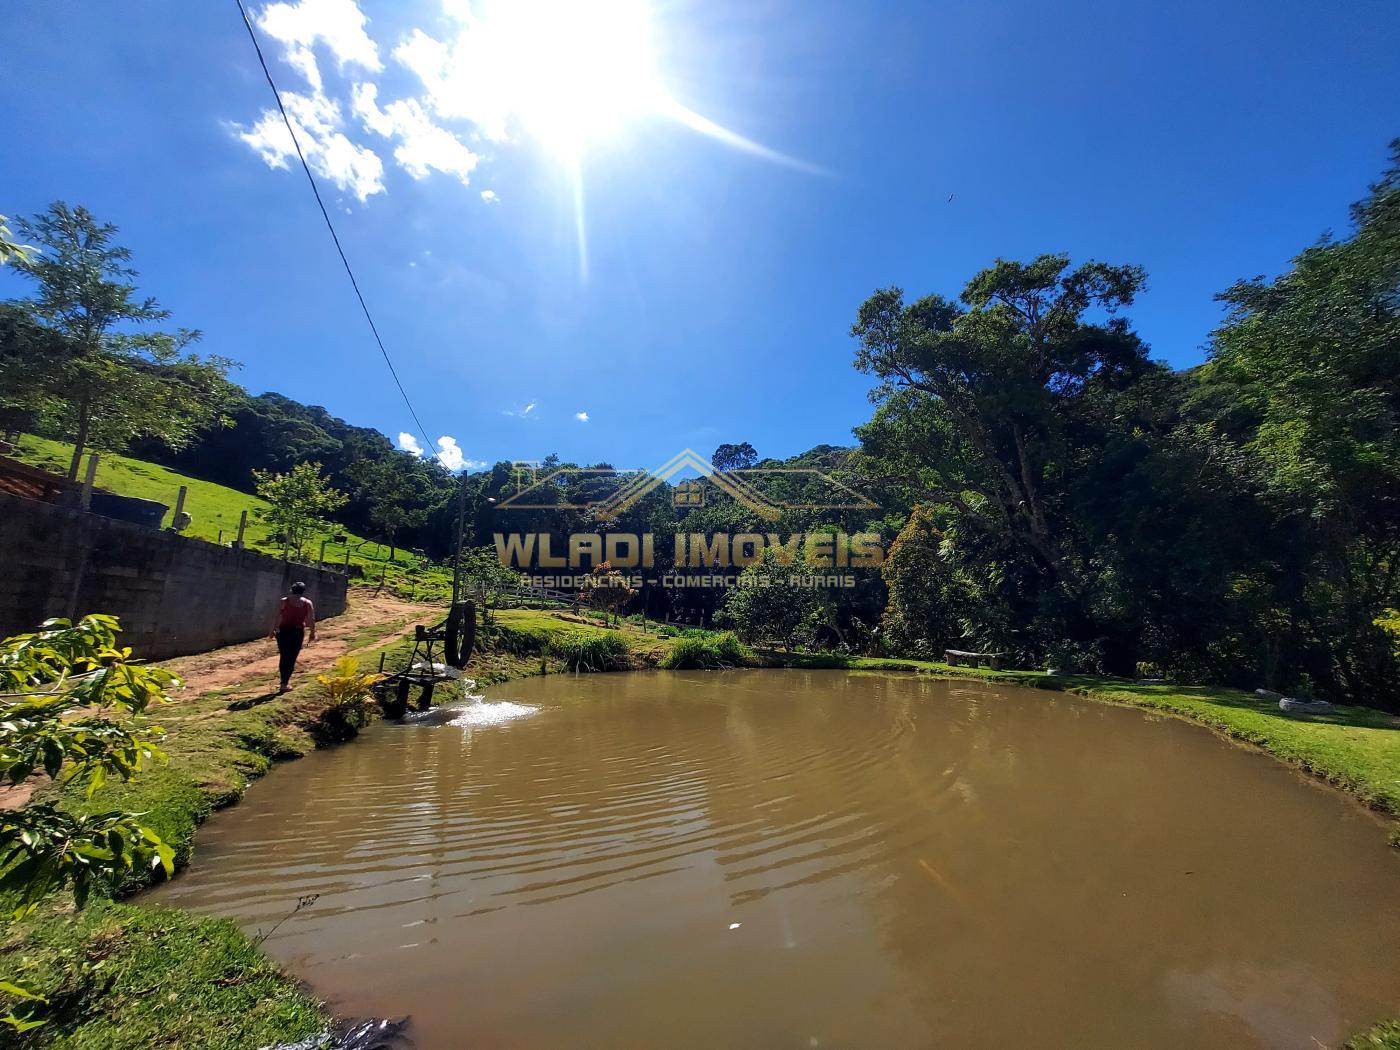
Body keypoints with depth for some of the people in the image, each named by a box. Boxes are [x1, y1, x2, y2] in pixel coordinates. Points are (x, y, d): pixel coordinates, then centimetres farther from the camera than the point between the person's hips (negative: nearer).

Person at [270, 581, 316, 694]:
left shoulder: (284, 601, 2)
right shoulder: (307, 603, 1)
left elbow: (277, 617, -3)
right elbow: (311, 620, 1)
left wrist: (273, 630, 5)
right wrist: (313, 633, 10)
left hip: (283, 631, 1)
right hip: (298, 632, -1)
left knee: (284, 657, 12)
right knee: (292, 659, 5)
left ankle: (284, 682, 12)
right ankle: (284, 683, 0)